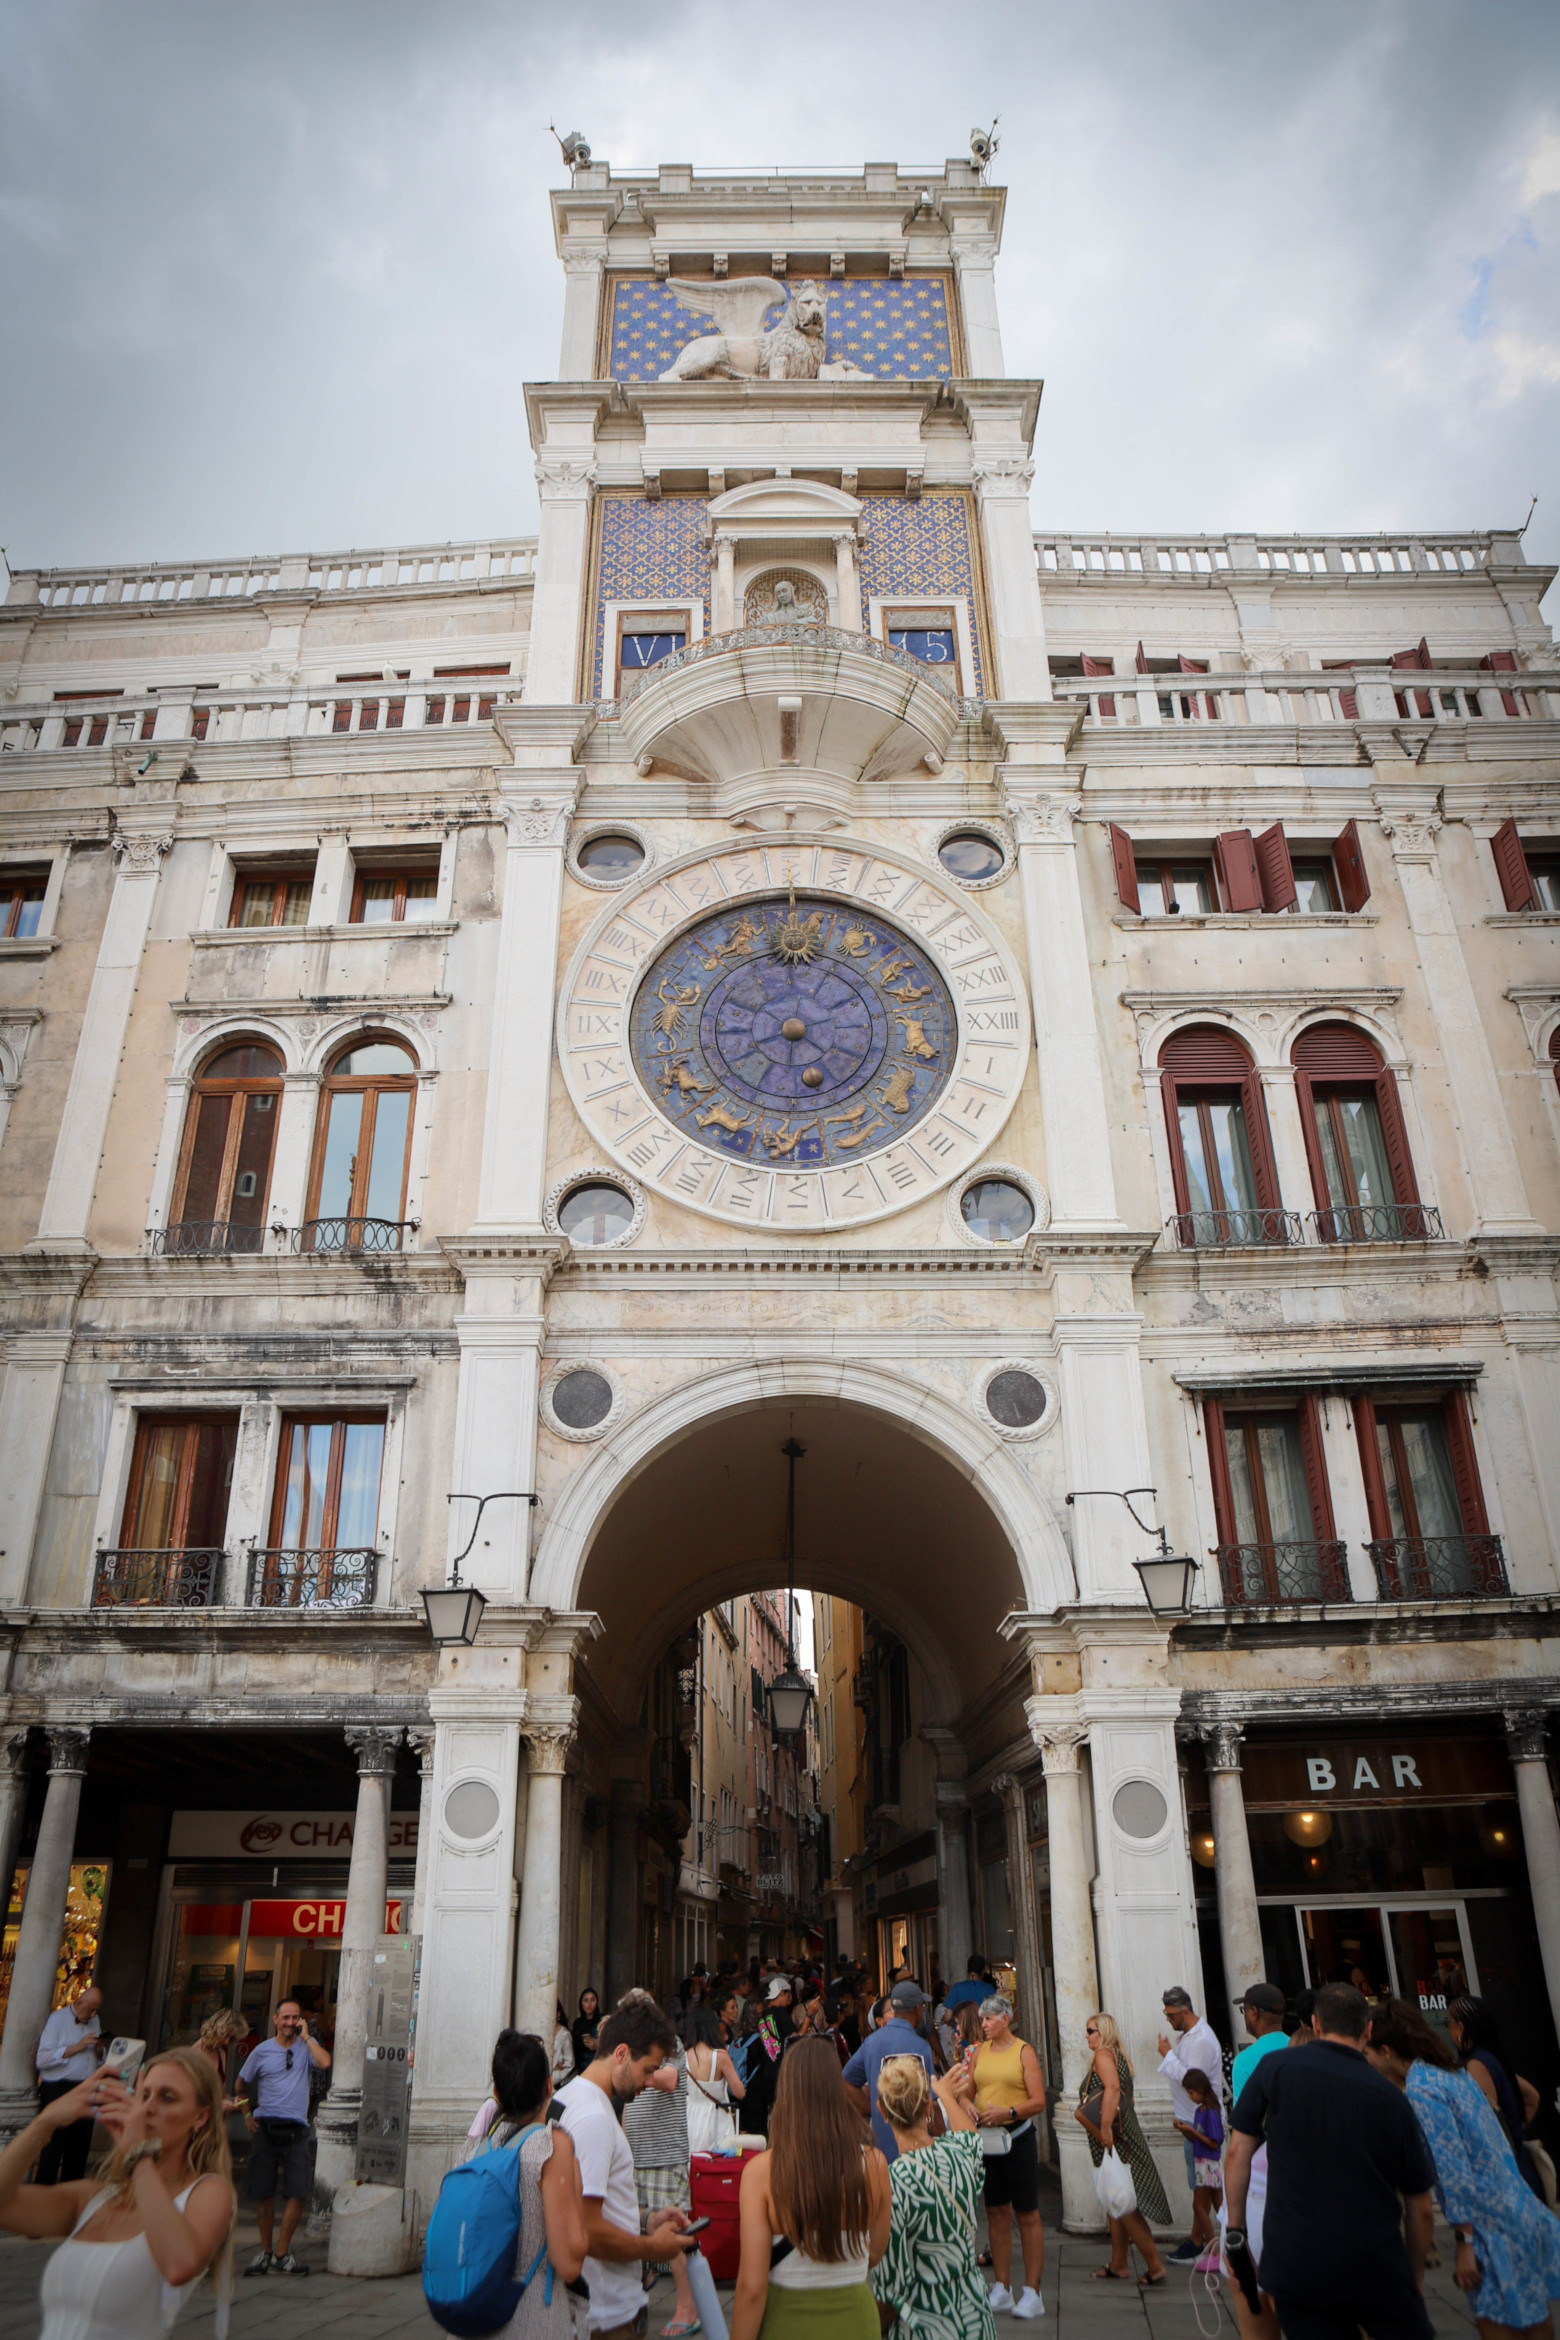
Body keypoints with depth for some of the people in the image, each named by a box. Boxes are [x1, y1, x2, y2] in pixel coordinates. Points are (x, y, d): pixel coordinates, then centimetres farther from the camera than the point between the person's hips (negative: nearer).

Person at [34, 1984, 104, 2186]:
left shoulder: (95, 2021, 16)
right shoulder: (57, 2019, -4)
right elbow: (43, 2059, -13)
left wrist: (99, 2050, 0)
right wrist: (77, 2047, -17)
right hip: (58, 2089, -6)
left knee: (80, 2146, 8)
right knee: (54, 2144, -6)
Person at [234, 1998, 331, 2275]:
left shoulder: (307, 2045, 6)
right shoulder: (263, 2050, 7)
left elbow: (325, 2063, -15)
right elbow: (241, 2083, 20)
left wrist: (305, 2036, -9)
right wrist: (247, 2113, 9)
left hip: (295, 2129, -1)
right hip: (266, 2127, 1)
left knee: (298, 2192, -7)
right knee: (263, 2193, 4)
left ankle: (282, 2254, 5)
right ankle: (265, 2251, 21)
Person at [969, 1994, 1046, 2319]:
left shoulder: (1024, 2051, -6)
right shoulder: (980, 2051, 8)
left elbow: (1038, 2101, -11)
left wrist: (1009, 2112, -24)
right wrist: (967, 2107, -11)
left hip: (1017, 2136, -5)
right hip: (985, 2136, 5)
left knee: (1027, 2216, 1)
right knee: (996, 2213, 11)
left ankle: (1032, 2293, 8)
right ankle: (1002, 2290, 21)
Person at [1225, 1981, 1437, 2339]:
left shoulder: (1275, 2069, 0)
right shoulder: (1391, 2098, 2)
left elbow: (1237, 2153, 0)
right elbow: (1421, 2211, 9)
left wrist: (1235, 2230, 10)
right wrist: (1414, 2276, 25)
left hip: (1292, 2265, 0)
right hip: (1375, 2267, 0)